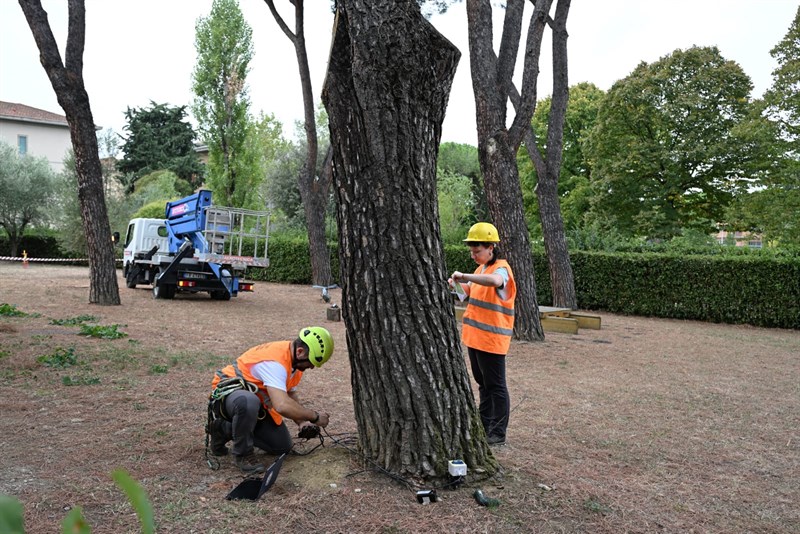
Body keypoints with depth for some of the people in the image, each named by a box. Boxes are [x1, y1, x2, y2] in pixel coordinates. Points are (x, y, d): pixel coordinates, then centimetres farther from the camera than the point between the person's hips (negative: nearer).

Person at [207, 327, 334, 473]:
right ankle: (242, 454, -15)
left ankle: (225, 429, 18)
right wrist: (315, 417, -30)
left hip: (256, 398, 9)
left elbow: (290, 395, 12)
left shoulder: (295, 360, -3)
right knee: (250, 402, -44)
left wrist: (302, 422, -4)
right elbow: (282, 406, -44)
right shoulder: (275, 361, -34)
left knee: (283, 446, 3)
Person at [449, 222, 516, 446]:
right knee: (483, 384, 17)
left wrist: (464, 276, -37)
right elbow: (467, 292, 21)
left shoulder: (501, 268, -15)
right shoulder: (481, 269, 13)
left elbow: (494, 281, -39)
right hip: (474, 337, 9)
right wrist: (455, 284, 1)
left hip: (492, 339, -9)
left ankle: (498, 433, 9)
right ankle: (485, 426, 29)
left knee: (495, 386, 1)